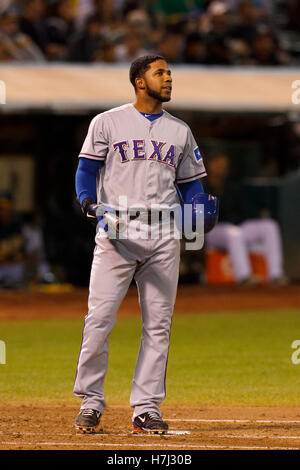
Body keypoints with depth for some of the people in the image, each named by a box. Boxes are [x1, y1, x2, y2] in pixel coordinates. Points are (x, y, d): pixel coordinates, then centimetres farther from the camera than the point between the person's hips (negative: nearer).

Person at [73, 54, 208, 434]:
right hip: (116, 234, -3)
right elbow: (86, 170, 1)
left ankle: (147, 409, 6)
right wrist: (88, 201, -19)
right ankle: (90, 402, 1)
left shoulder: (180, 131, 17)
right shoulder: (108, 123, 6)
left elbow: (190, 183, 17)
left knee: (158, 325, 1)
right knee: (98, 320, -9)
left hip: (164, 237, 3)